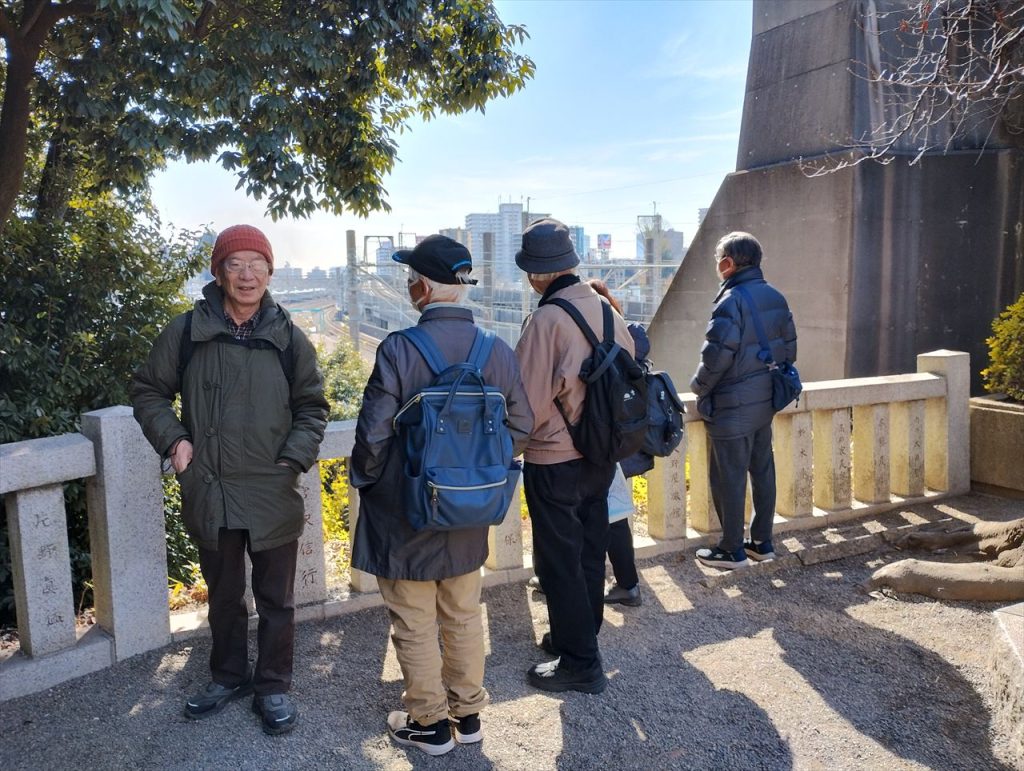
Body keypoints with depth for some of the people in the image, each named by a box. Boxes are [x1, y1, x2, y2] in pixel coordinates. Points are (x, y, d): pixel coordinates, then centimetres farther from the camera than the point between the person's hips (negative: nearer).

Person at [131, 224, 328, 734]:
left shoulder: (289, 338, -3)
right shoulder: (186, 332, -4)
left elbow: (312, 409, 6)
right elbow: (148, 391, 8)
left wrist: (294, 458, -8)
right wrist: (172, 439, -6)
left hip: (274, 496, -1)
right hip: (210, 493, 1)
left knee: (276, 600, 11)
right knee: (223, 595, 21)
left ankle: (272, 687, 30)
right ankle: (228, 677, 41)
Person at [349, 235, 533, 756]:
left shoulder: (398, 350, -21)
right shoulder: (499, 352, -8)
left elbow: (374, 434, -17)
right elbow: (520, 427, 0)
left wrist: (364, 479, 4)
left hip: (405, 516, -4)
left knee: (414, 625, 14)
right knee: (464, 616, 21)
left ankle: (429, 723, 30)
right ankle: (467, 712, 37)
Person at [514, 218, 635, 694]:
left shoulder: (545, 320, -22)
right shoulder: (605, 308, -1)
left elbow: (529, 401, -20)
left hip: (553, 462, -7)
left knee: (559, 562, 7)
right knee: (590, 551, 20)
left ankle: (580, 664, 18)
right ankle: (580, 635, 38)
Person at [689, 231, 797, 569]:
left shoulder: (731, 301, -19)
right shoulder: (775, 297, 6)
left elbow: (717, 355, -22)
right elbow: (789, 346, 11)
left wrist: (698, 386, -6)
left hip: (732, 406, -8)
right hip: (765, 401, 8)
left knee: (728, 478, 3)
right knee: (762, 471, 16)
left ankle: (733, 550, 14)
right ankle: (762, 542, 28)